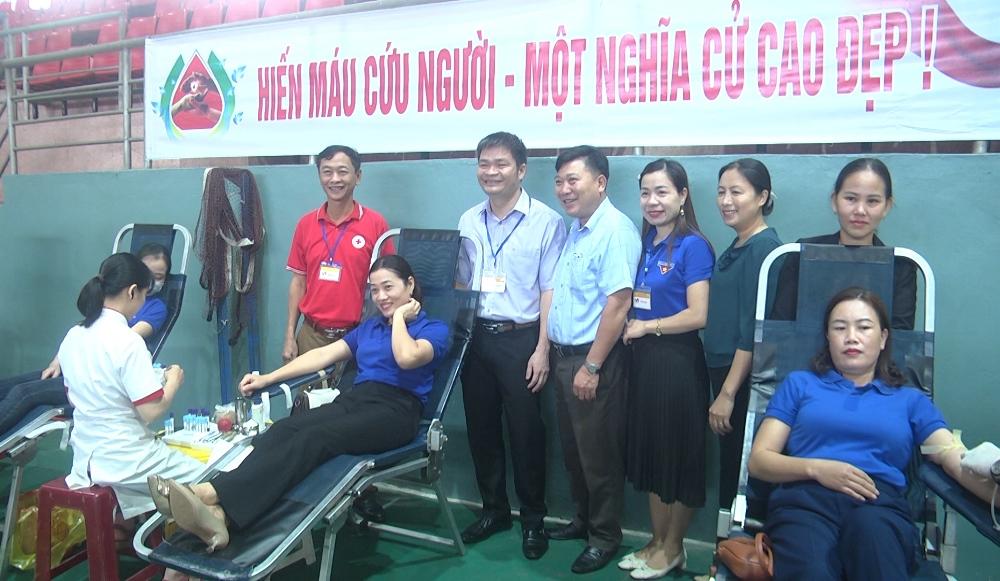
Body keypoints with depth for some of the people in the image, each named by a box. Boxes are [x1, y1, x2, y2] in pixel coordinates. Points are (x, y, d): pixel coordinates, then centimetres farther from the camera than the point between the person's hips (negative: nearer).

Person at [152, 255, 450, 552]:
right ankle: (218, 515, -51)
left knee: (314, 437, -33)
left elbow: (407, 358, -14)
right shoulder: (369, 326, 28)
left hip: (397, 411, -5)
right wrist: (267, 378, 11)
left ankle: (214, 495, -53)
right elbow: (323, 354, 20)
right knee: (284, 429, -27)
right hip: (354, 399, 6)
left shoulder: (434, 329, 9)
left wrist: (400, 317, 3)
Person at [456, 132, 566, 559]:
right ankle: (493, 509, 32)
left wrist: (542, 350, -12)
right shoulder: (468, 221, 8)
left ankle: (533, 518, 24)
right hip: (475, 335, 5)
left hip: (520, 337, -5)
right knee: (481, 427, 14)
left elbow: (550, 292, -8)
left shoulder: (545, 221, -7)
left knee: (525, 431, 5)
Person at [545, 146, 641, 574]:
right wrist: (547, 351, 15)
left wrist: (591, 367, -21)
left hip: (594, 360, -9)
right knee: (572, 447, 19)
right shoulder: (573, 230, 12)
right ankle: (583, 519, 36)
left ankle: (605, 536, 22)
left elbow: (618, 303, -22)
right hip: (563, 355, 9)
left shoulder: (615, 231, -17)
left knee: (598, 453, 5)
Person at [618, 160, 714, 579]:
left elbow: (697, 315, -18)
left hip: (676, 360, -7)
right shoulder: (645, 244, 9)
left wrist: (645, 327, -9)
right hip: (643, 357, 7)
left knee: (678, 454, 7)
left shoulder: (692, 246, -11)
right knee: (649, 451, 15)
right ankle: (657, 542, 31)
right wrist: (628, 328, 0)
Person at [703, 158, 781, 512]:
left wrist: (727, 393, -19)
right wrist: (722, 388, 16)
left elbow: (753, 330, -20)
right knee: (730, 466, 17)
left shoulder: (764, 248, -15)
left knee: (740, 471, 3)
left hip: (744, 380, -9)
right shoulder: (735, 249, 13)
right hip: (724, 373, 9)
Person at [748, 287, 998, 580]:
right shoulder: (799, 383, 22)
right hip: (806, 499, -1)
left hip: (881, 505, 1)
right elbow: (758, 460, 14)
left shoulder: (910, 399, 26)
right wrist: (815, 468, -5)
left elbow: (960, 463, 8)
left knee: (870, 524, -38)